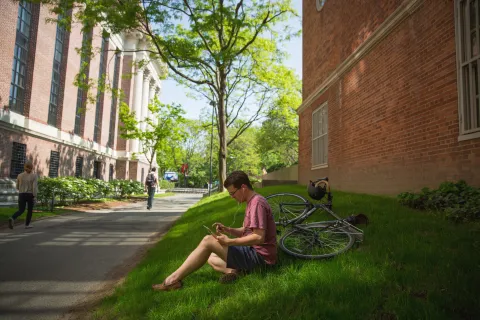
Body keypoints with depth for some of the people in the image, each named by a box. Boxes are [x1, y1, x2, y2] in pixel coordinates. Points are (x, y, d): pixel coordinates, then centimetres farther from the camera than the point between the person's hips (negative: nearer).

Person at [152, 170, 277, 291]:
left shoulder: (257, 202, -18)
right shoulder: (251, 202, 14)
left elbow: (259, 237, -25)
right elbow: (245, 231, 17)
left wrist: (229, 241, -23)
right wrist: (227, 230, 0)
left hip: (259, 255, -11)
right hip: (252, 251, 11)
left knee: (208, 241, -16)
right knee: (211, 258, 17)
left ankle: (173, 279, -12)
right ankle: (232, 270, -12)